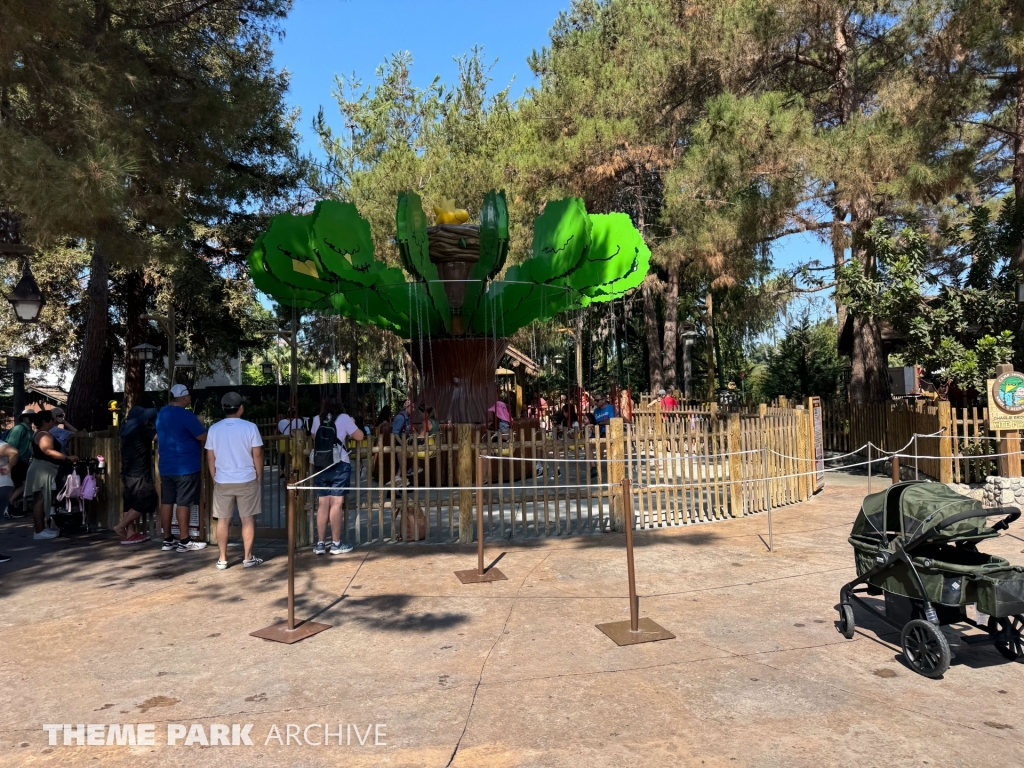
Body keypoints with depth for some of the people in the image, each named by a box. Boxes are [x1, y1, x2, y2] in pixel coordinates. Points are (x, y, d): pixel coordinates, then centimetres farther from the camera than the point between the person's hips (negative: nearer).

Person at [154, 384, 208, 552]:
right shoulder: (185, 415, -16)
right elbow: (204, 437, -15)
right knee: (183, 504, -2)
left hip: (166, 466, 8)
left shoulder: (162, 413, 11)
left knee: (166, 502, 9)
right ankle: (184, 542, 4)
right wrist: (199, 426, 7)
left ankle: (167, 540, 16)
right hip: (185, 466, -8)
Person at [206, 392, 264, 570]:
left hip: (222, 482, 2)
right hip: (247, 480, -2)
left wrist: (214, 478, 15)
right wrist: (259, 477, 6)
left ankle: (222, 559, 14)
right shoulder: (250, 427, -8)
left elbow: (210, 458, 4)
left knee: (223, 520, 10)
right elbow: (257, 455, -6)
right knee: (248, 519, 6)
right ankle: (248, 558, 10)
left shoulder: (214, 429, 0)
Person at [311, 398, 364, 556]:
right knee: (337, 503, -2)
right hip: (339, 466, -4)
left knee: (323, 504, 7)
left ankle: (320, 543, 10)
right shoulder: (343, 418, 1)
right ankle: (336, 544, 2)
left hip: (320, 466, 4)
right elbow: (359, 436, 1)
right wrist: (352, 424, 19)